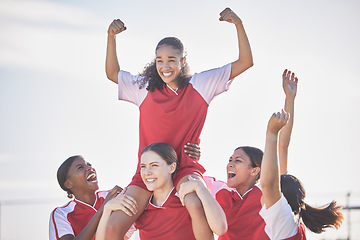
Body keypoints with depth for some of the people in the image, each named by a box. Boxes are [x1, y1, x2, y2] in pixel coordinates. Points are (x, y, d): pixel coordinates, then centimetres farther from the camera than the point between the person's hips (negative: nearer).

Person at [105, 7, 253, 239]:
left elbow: (245, 63, 5)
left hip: (185, 166, -2)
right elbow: (112, 73, 20)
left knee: (197, 207, -38)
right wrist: (111, 36, 8)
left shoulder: (201, 84, 5)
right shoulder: (145, 88, 11)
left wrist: (238, 24, -5)